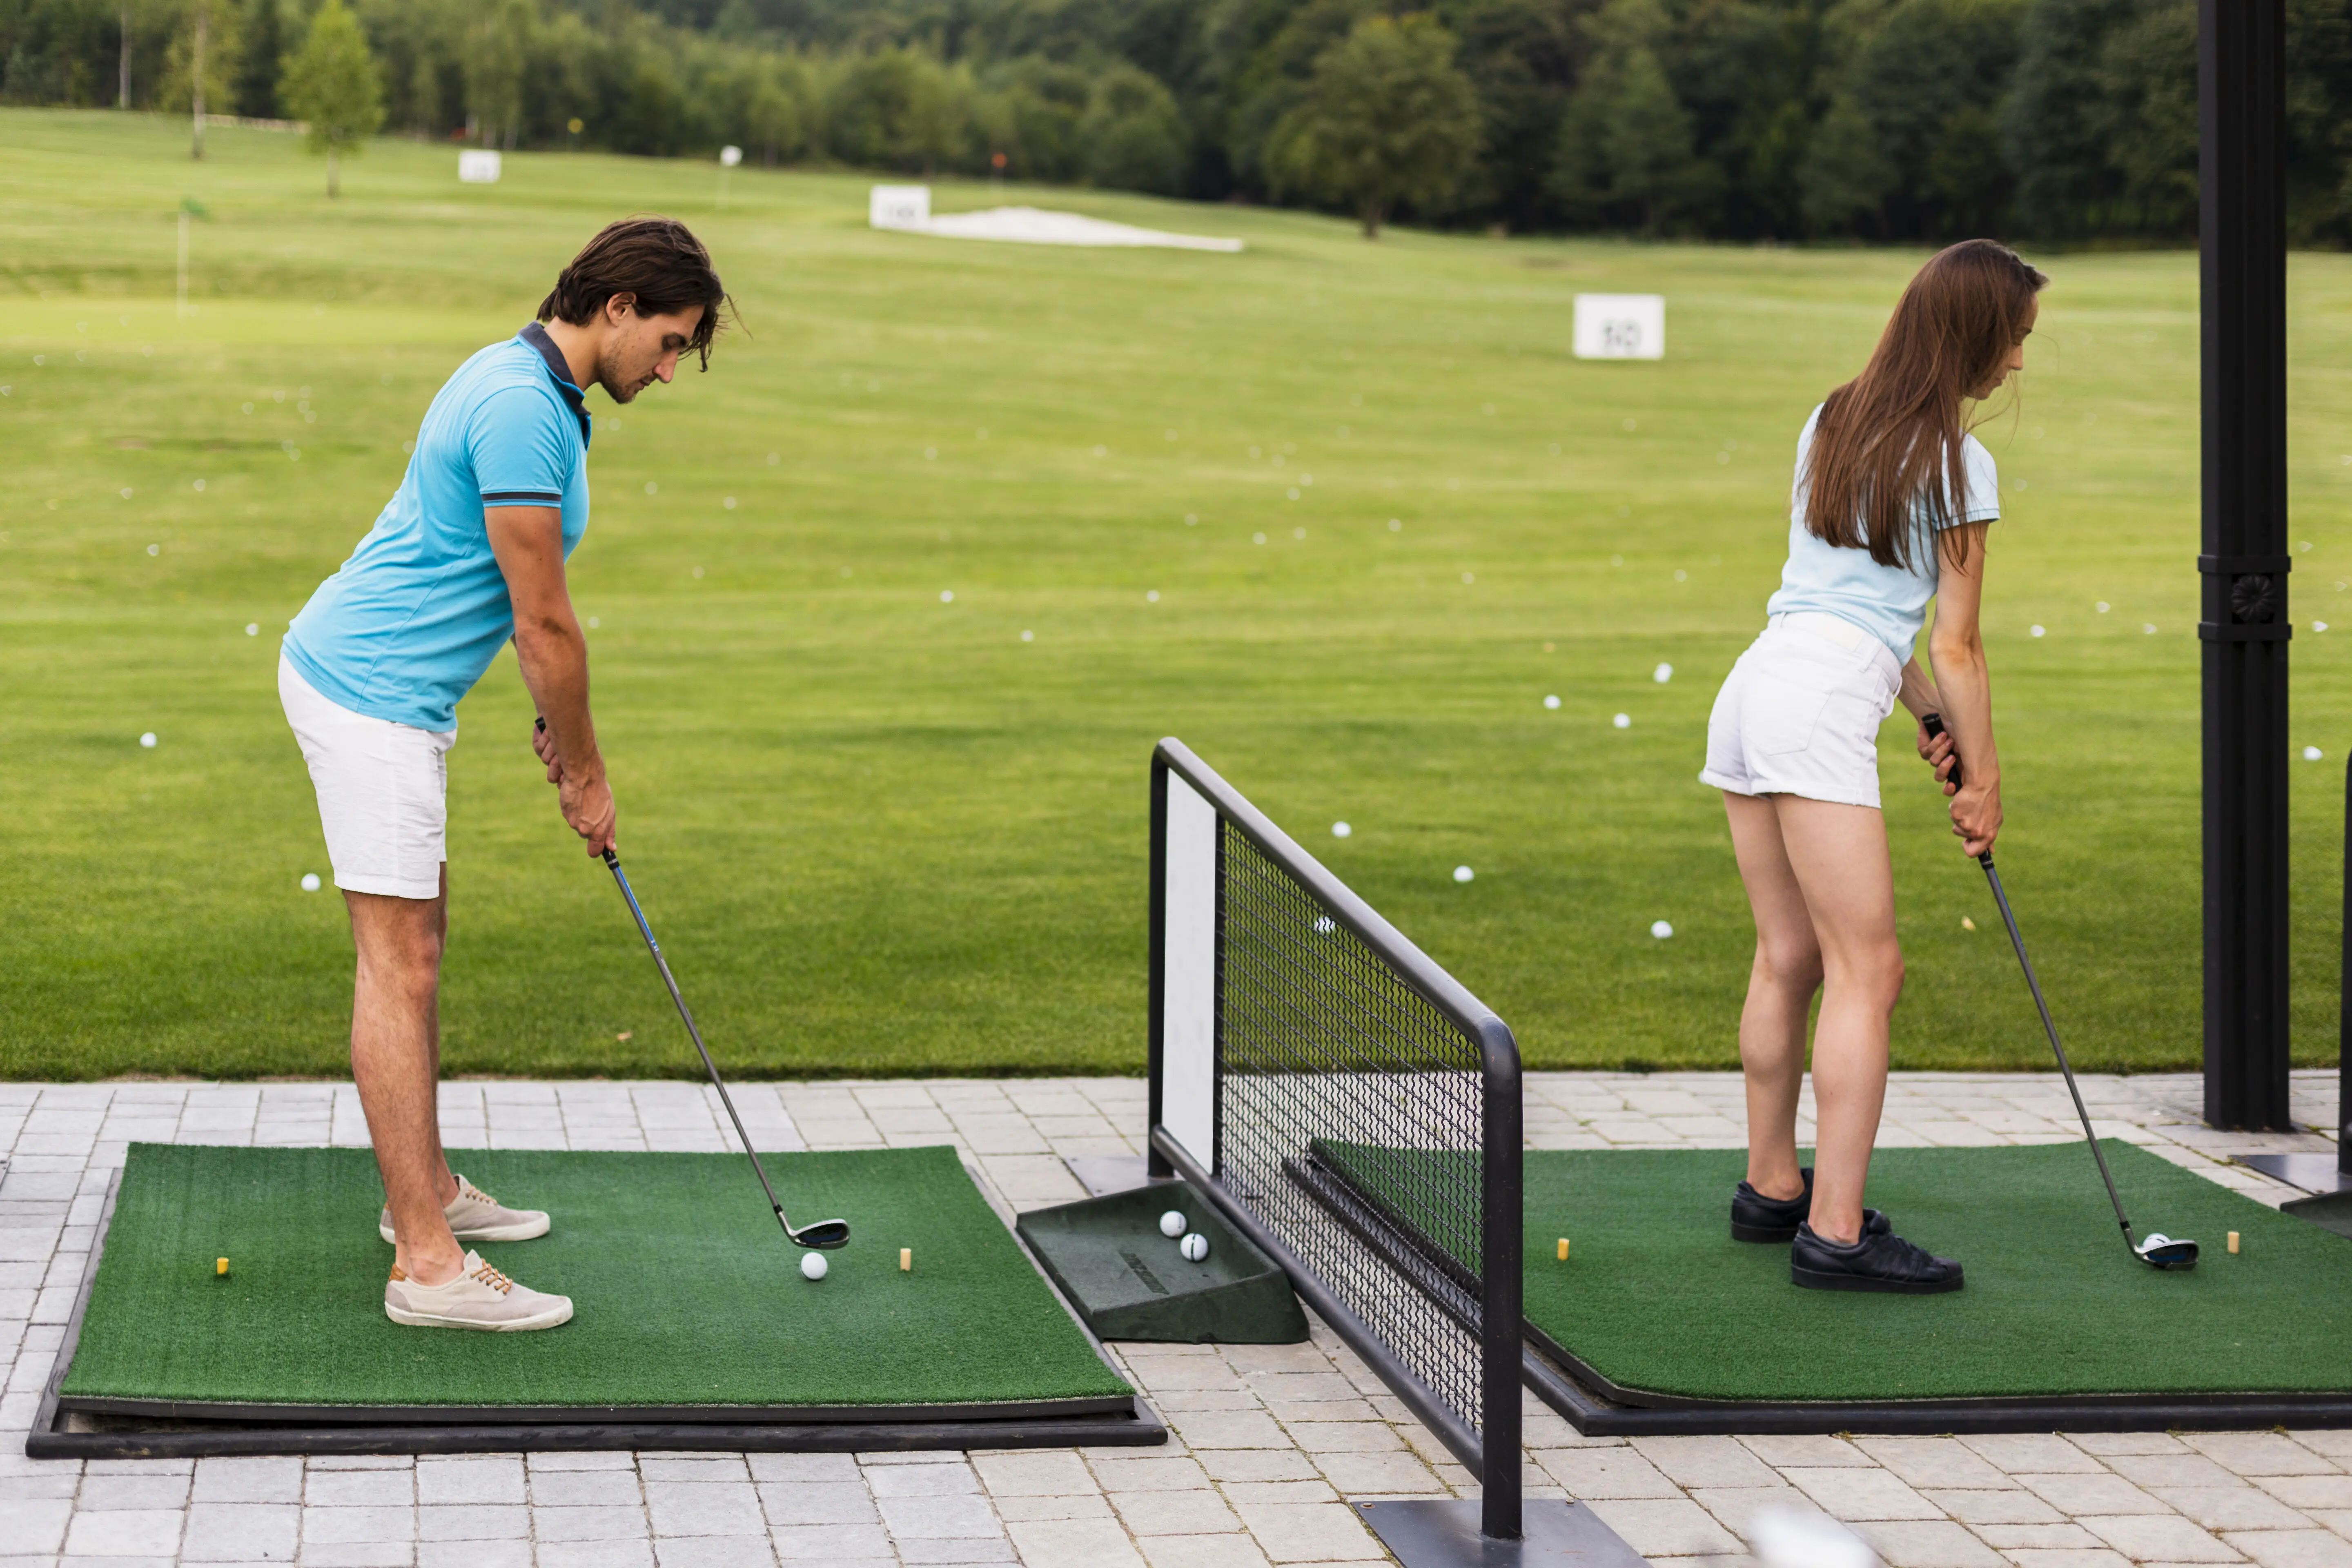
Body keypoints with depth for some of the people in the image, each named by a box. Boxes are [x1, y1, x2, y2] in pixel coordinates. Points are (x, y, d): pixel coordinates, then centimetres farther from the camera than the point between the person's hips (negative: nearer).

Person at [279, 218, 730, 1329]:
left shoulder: (536, 390, 12)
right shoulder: (522, 411, -21)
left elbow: (532, 613, 19)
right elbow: (544, 623, -16)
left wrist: (561, 729, 17)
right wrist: (586, 774, -6)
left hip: (389, 686, 11)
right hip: (369, 693, -11)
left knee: (420, 936, 18)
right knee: (398, 959, -10)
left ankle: (424, 1191, 30)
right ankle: (427, 1264, -10)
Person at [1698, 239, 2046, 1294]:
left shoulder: (1830, 423, 19)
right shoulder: (1955, 463, -3)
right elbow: (1956, 645, 0)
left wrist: (1924, 714, 20)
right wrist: (1982, 776, 9)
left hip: (1756, 683, 9)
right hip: (1824, 707, -8)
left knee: (1788, 956, 15)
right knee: (1867, 970, -8)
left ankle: (1772, 1187, 22)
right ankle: (1835, 1234, -11)